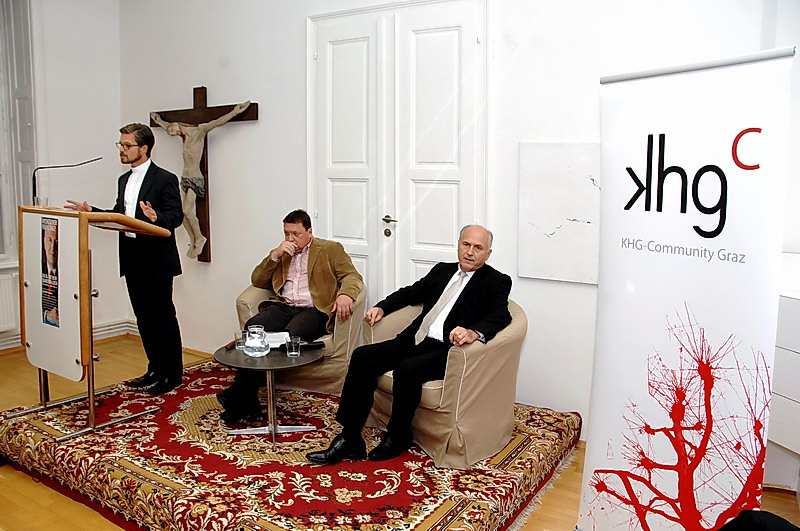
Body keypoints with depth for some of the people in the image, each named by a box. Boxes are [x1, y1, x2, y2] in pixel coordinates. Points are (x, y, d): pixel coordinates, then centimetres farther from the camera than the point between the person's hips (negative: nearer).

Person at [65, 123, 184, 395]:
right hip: (132, 260, 8)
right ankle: (155, 369, 26)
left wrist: (156, 217, -35)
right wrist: (91, 211, 7)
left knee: (163, 316, 0)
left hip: (156, 260, -8)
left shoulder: (164, 179, -8)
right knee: (144, 317, 14)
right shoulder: (124, 180, 16)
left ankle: (172, 374, 11)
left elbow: (176, 216, -16)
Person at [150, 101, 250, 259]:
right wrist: (159, 121, 53)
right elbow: (168, 127, 35)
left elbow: (216, 123, -16)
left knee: (187, 210, -17)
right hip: (184, 179, 8)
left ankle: (199, 238, 1)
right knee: (183, 213, 0)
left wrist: (235, 112, -26)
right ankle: (193, 241, 9)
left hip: (195, 179, -7)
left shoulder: (199, 131, -6)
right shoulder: (185, 136, 15)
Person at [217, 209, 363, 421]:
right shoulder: (281, 253, 26)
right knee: (252, 327, -29)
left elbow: (352, 276, 2)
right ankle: (245, 399, -28)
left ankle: (241, 394, -28)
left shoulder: (330, 249, 14)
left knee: (290, 335, -35)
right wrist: (275, 255, 4)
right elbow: (257, 281, 19)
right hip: (282, 306, 4)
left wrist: (344, 294, -21)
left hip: (313, 309, -4)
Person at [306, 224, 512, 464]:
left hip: (446, 349, -6)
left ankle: (397, 438, -7)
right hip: (415, 340, 7)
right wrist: (381, 307, 12)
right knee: (362, 356, -13)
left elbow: (501, 316, -15)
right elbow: (410, 292, 30)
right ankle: (349, 439, -11)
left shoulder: (497, 281, 3)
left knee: (406, 370, -33)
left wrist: (474, 332, -36)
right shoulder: (442, 270, 22)